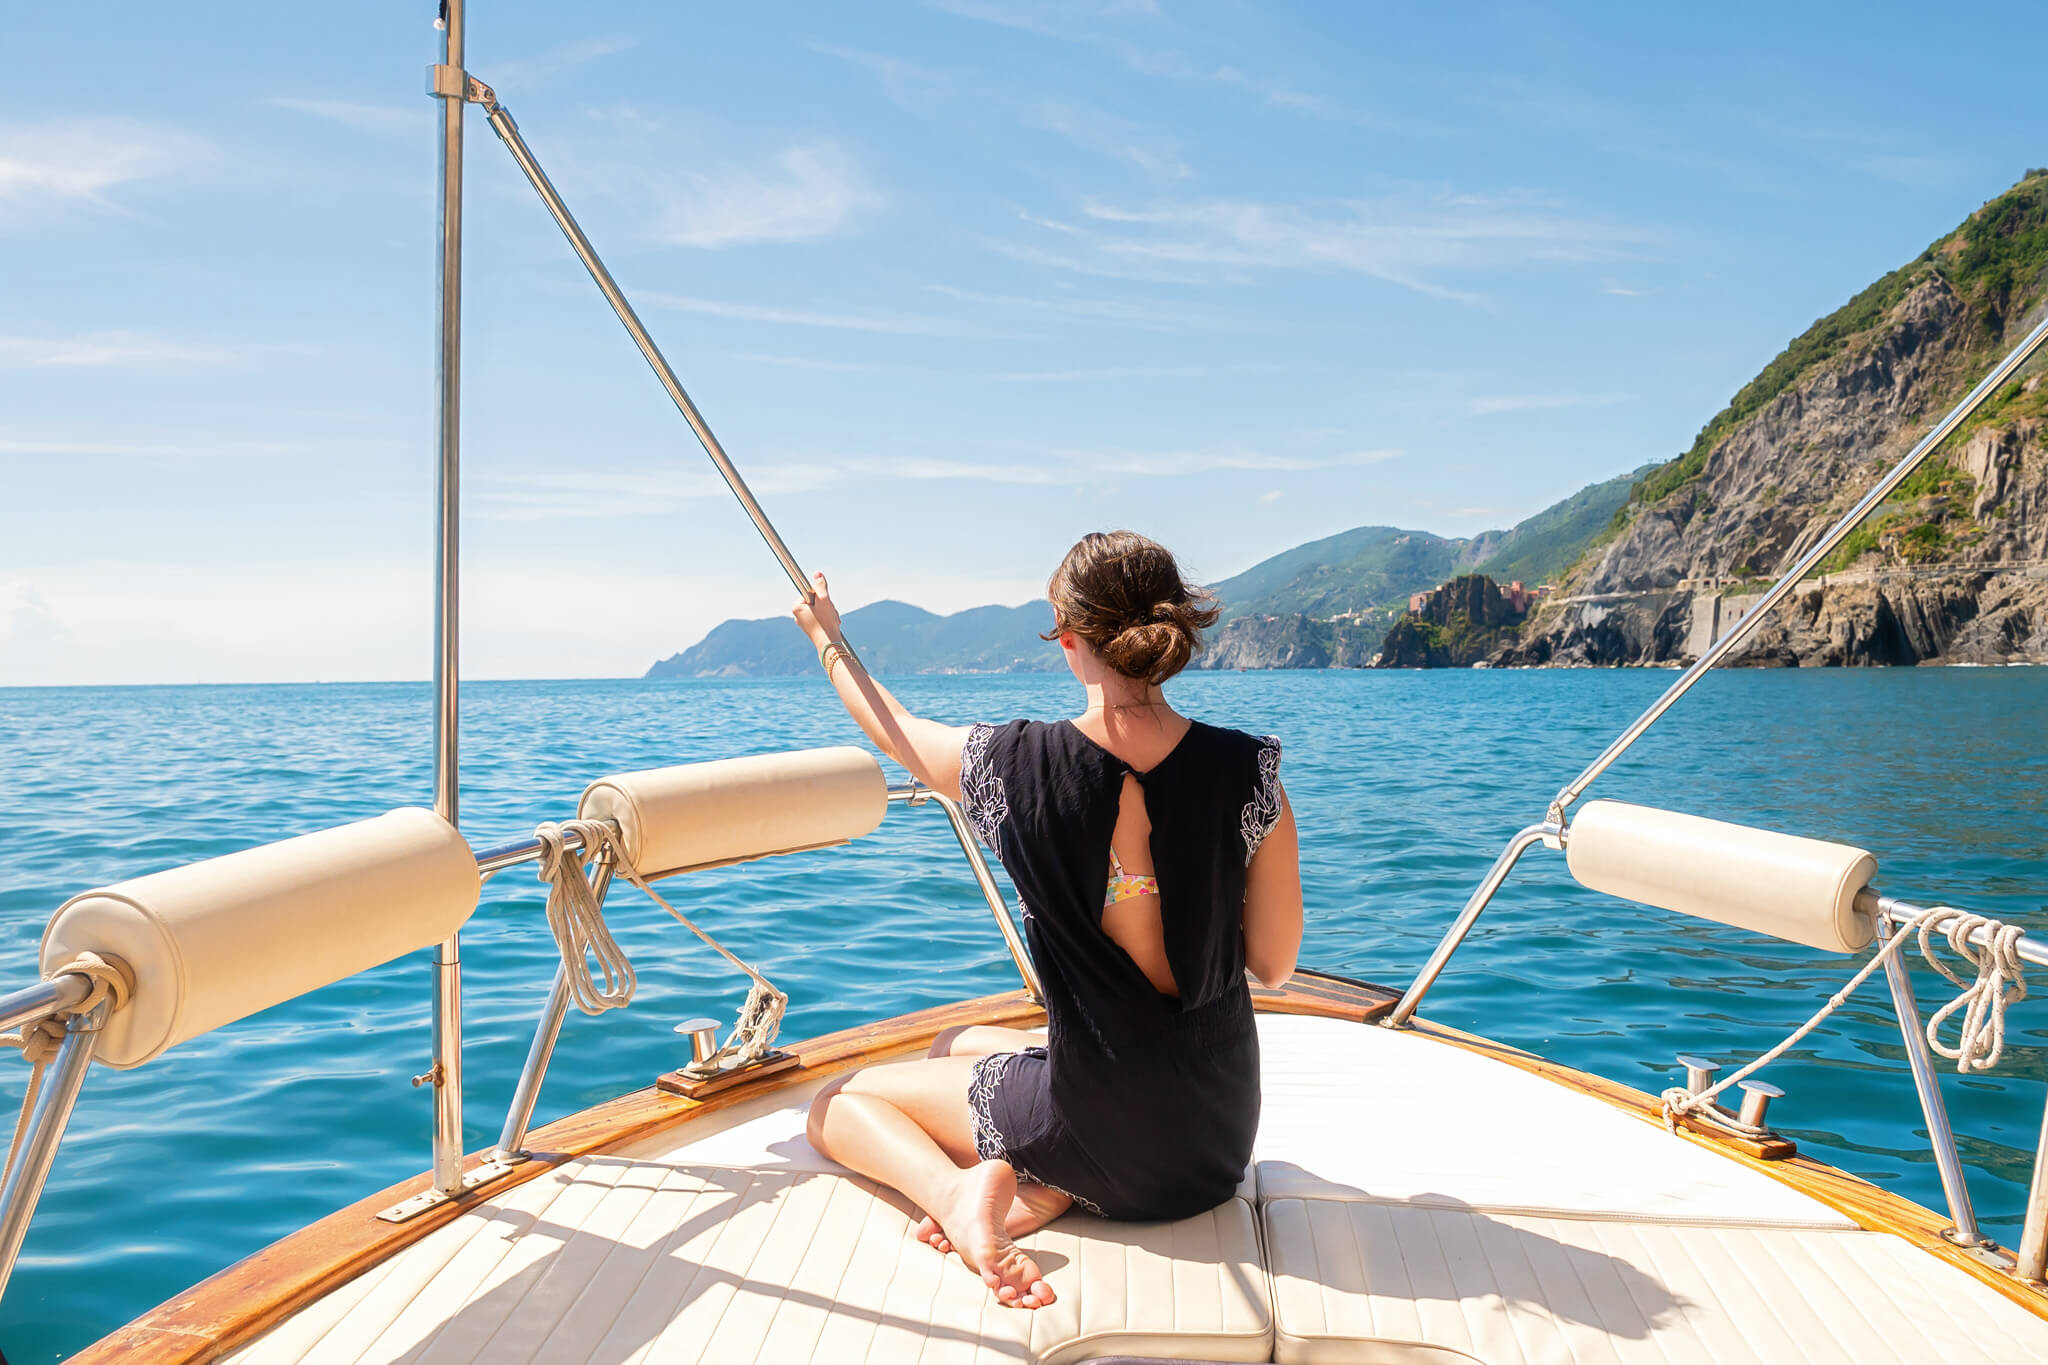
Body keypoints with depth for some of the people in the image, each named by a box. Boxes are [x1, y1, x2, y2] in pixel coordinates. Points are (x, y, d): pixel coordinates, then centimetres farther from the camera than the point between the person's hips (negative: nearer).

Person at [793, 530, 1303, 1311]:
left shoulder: (1016, 766, -19)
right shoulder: (1247, 771, -15)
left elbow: (889, 727, 4)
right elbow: (1273, 965, -4)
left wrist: (828, 637, 23)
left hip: (1098, 1131, -4)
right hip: (1221, 1136, 4)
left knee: (837, 1104, 19)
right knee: (958, 1046, 30)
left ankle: (956, 1190, -8)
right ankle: (1028, 1178, 1)